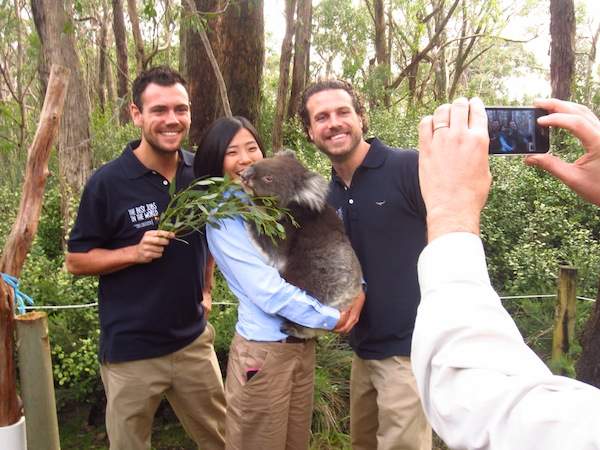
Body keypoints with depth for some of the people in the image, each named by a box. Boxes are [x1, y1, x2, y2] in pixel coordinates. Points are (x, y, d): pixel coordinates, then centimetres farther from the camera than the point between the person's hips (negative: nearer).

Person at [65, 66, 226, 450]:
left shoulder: (201, 172, -1)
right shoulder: (108, 182, -14)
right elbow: (76, 260, -8)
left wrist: (204, 289, 10)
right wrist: (135, 252, -23)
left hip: (193, 340, 4)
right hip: (130, 349, -3)